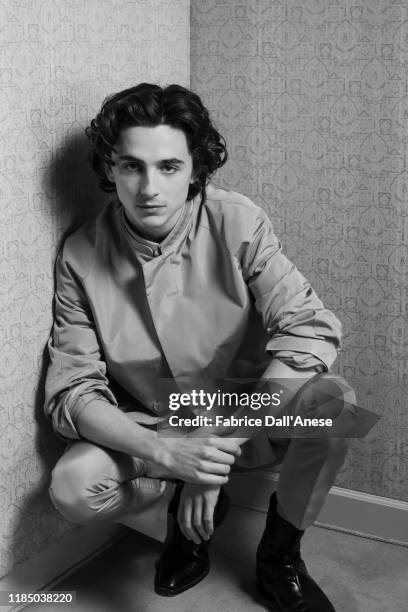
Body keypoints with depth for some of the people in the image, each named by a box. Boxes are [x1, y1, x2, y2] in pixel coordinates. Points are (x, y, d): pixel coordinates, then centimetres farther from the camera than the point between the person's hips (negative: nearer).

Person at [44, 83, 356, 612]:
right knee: (72, 488, -28)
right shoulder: (80, 256, -13)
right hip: (148, 433, 0)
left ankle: (279, 556, -1)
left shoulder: (236, 222, -16)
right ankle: (183, 513, 6)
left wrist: (221, 443, -33)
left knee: (333, 400, -29)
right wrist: (167, 453, -33)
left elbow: (311, 328, -24)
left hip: (249, 417, 0)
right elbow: (71, 390, -14)